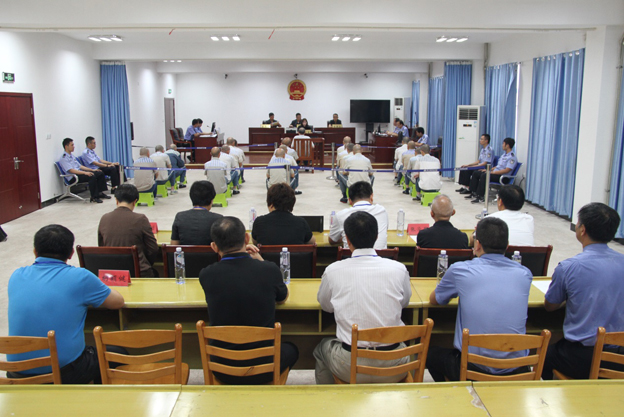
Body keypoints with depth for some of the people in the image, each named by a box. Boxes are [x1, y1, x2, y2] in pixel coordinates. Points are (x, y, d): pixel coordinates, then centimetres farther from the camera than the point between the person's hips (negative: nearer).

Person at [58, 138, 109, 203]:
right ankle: (94, 197, -26)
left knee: (100, 173, -2)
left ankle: (100, 193, -1)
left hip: (80, 173, 9)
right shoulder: (63, 158, -10)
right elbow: (71, 170, -20)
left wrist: (92, 170, 12)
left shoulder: (72, 156, 20)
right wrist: (85, 173, -29)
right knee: (92, 177, -32)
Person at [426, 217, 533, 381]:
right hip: (517, 371, 4)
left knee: (431, 352, 26)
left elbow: (434, 300, 9)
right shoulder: (525, 274, -2)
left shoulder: (460, 270, -10)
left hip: (473, 369, -3)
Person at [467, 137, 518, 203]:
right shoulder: (504, 155, 19)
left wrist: (493, 172, -21)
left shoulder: (512, 157, -12)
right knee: (475, 173, 2)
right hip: (495, 173, 10)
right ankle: (473, 193, -2)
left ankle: (480, 197, -32)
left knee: (484, 175, -34)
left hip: (503, 177, -10)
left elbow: (507, 170, -21)